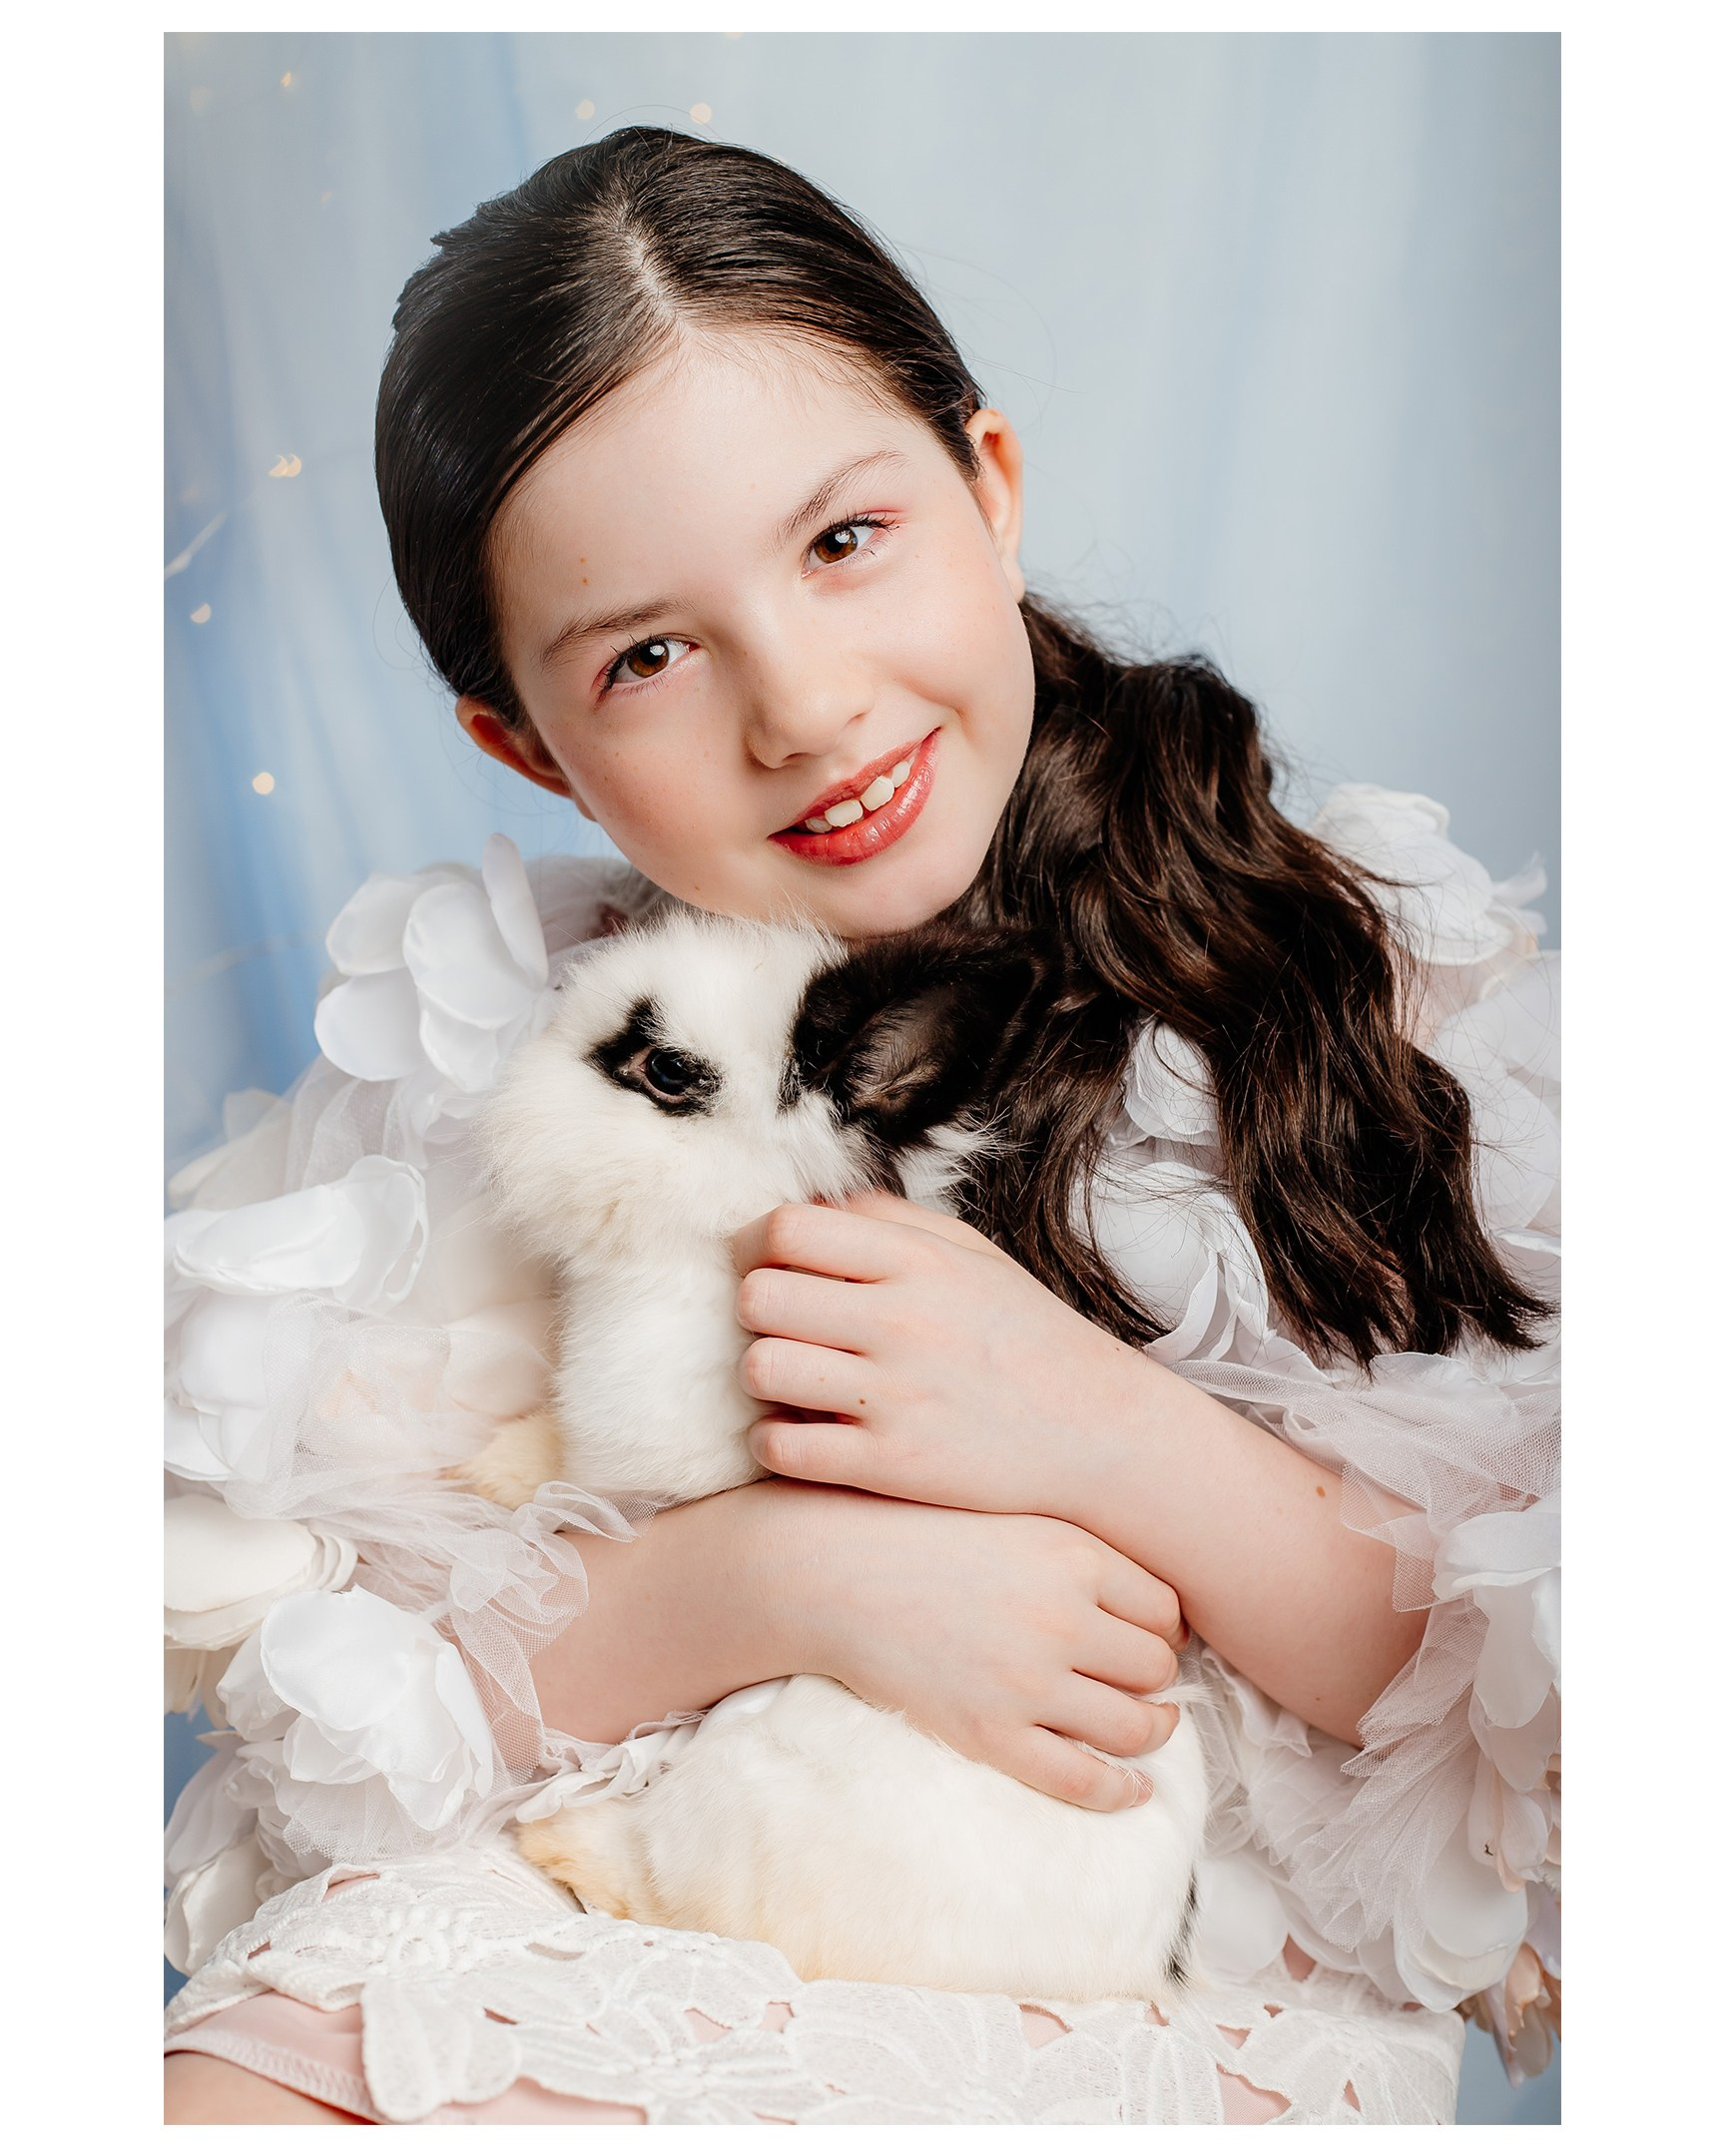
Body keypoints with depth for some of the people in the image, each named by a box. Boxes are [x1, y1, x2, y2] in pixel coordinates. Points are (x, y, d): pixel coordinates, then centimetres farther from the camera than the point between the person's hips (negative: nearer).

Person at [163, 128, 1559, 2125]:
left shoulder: (1408, 994, -6)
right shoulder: (499, 1024, -3)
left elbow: (1557, 1722, -5)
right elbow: (261, 1643, -4)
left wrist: (1117, 1441, -21)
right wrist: (771, 1570, -20)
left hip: (1171, 1998, -1)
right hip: (573, 1939, 2)